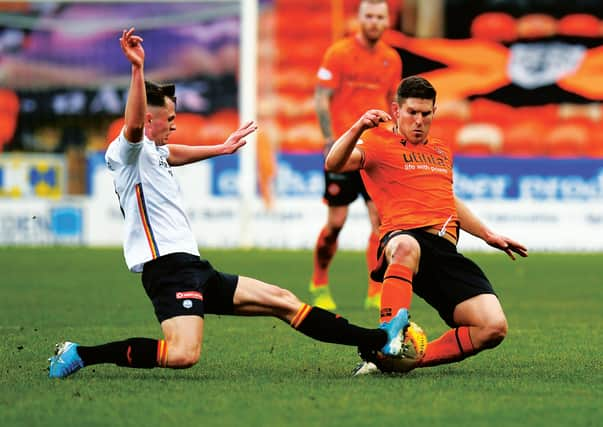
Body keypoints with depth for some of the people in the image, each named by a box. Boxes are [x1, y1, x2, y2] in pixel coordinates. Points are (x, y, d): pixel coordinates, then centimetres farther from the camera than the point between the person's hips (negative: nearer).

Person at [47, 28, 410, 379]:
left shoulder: (153, 153, 23)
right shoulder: (127, 153, -7)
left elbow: (173, 153, 48)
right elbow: (134, 126, -30)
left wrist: (220, 149, 59)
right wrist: (138, 69, -42)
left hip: (194, 270, 11)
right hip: (168, 268, -11)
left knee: (281, 300, 9)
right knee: (183, 355, -31)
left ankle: (380, 340, 12)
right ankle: (80, 355, -19)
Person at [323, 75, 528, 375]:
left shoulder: (441, 150, 31)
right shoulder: (379, 143, 10)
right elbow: (334, 164, -7)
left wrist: (488, 235, 44)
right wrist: (358, 129, -22)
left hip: (446, 250, 6)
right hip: (405, 236, -6)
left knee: (494, 327, -17)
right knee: (406, 246, -47)